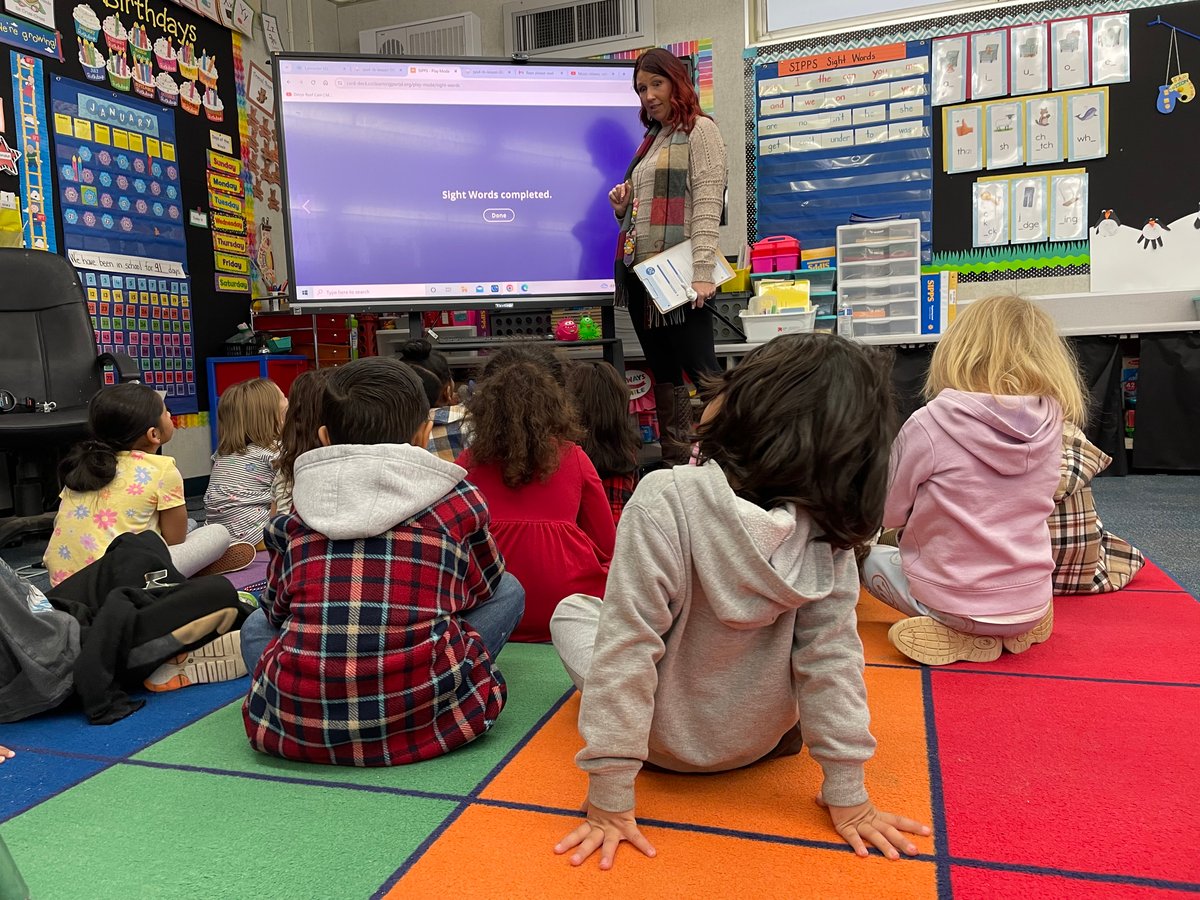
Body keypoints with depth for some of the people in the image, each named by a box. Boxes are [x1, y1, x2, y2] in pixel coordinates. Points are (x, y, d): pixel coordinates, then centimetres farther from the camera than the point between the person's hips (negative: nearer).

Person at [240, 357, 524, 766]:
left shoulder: (301, 505, 10)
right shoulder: (456, 497, 4)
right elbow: (483, 586, 21)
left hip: (301, 724, 3)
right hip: (421, 715, -2)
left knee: (258, 624, 32)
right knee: (508, 589, 17)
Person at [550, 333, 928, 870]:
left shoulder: (665, 498, -32)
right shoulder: (828, 528, -20)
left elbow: (627, 644, -30)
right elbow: (830, 656, -16)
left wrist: (610, 798, -21)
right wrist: (847, 795, -6)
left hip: (667, 740, -2)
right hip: (763, 741, 3)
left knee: (571, 611, 20)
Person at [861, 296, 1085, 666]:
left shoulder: (930, 425, -20)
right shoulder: (1050, 424, -6)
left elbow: (888, 512, -8)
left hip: (953, 603, -6)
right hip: (1033, 605, 6)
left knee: (872, 558, 20)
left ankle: (957, 635, 2)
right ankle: (1014, 629, 12)